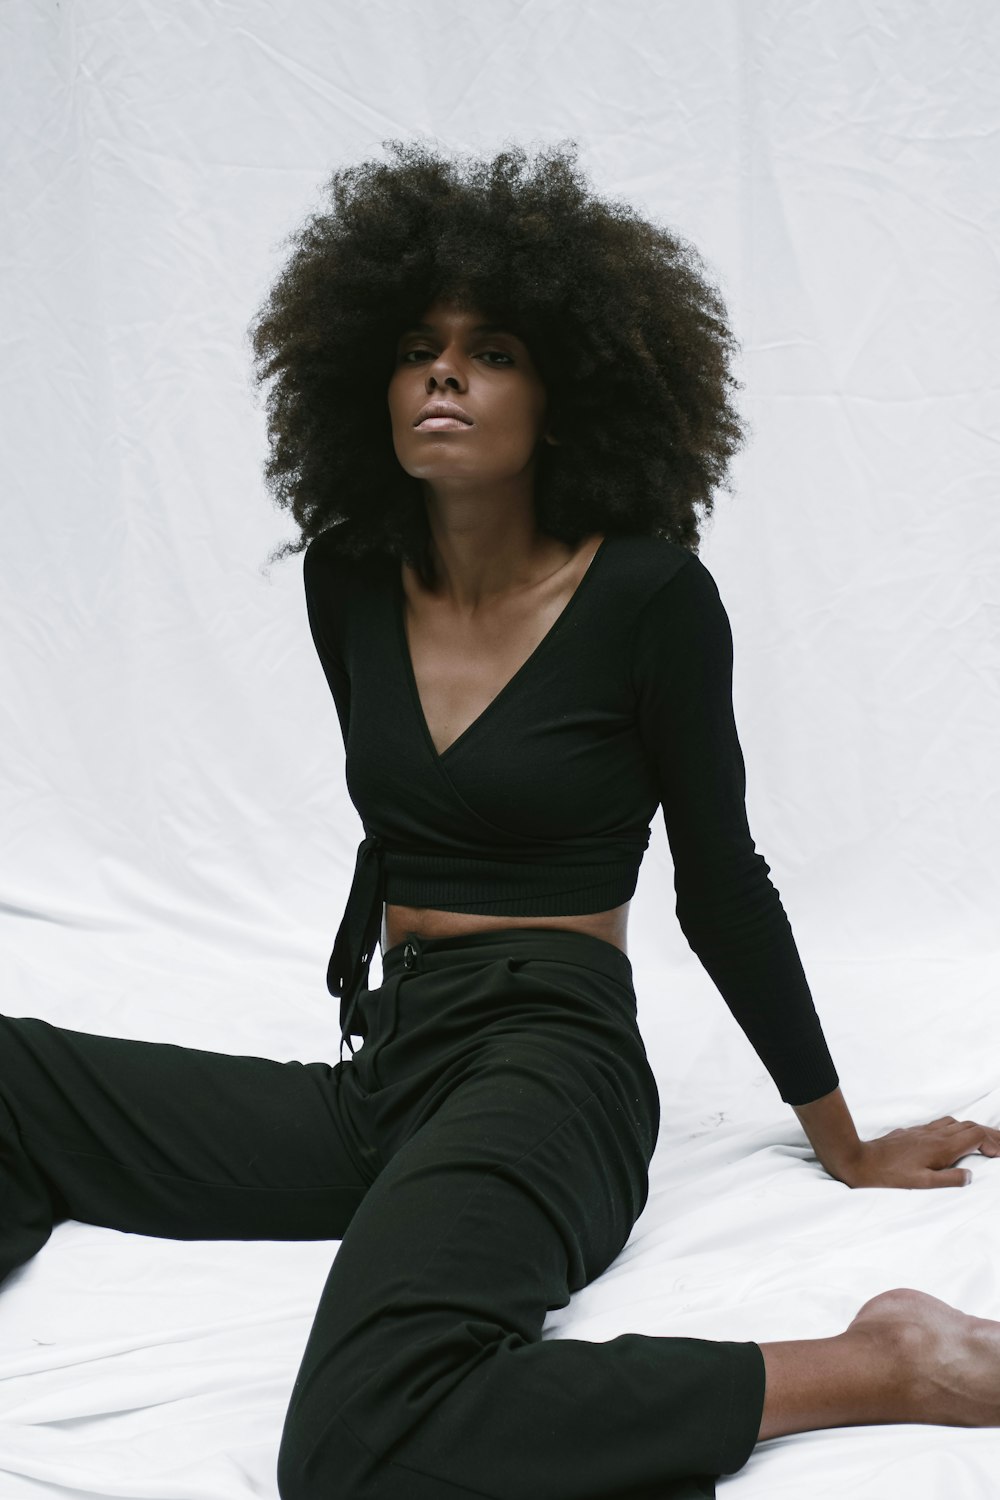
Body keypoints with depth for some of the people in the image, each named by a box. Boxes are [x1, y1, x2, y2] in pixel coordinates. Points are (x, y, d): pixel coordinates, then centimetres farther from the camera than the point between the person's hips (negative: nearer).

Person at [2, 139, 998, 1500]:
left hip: (548, 1062, -7)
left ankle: (873, 1367, -25)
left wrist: (847, 1147, 9)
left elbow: (720, 885, 1)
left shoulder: (648, 596, -9)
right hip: (379, 1074, 7)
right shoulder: (351, 580, 8)